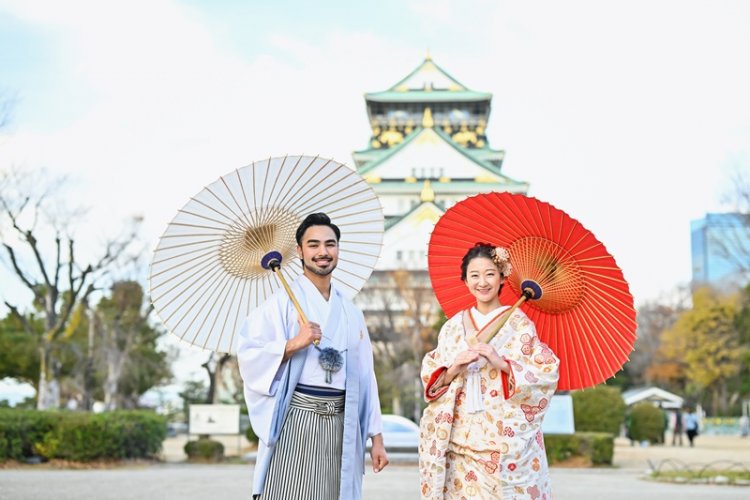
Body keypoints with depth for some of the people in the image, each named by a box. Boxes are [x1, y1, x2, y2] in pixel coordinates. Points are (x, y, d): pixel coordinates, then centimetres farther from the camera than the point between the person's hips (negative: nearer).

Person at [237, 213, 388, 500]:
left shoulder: (350, 312, 16)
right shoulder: (282, 302, 1)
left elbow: (365, 377, 15)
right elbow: (249, 357, -8)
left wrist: (376, 437, 12)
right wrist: (294, 344, -20)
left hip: (340, 426, 5)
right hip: (296, 421, -4)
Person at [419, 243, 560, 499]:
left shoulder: (519, 323, 0)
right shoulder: (452, 326, 10)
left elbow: (548, 373, -6)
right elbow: (431, 379, 9)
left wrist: (502, 363, -18)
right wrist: (454, 369, -11)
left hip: (508, 441, -3)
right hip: (463, 441, 3)